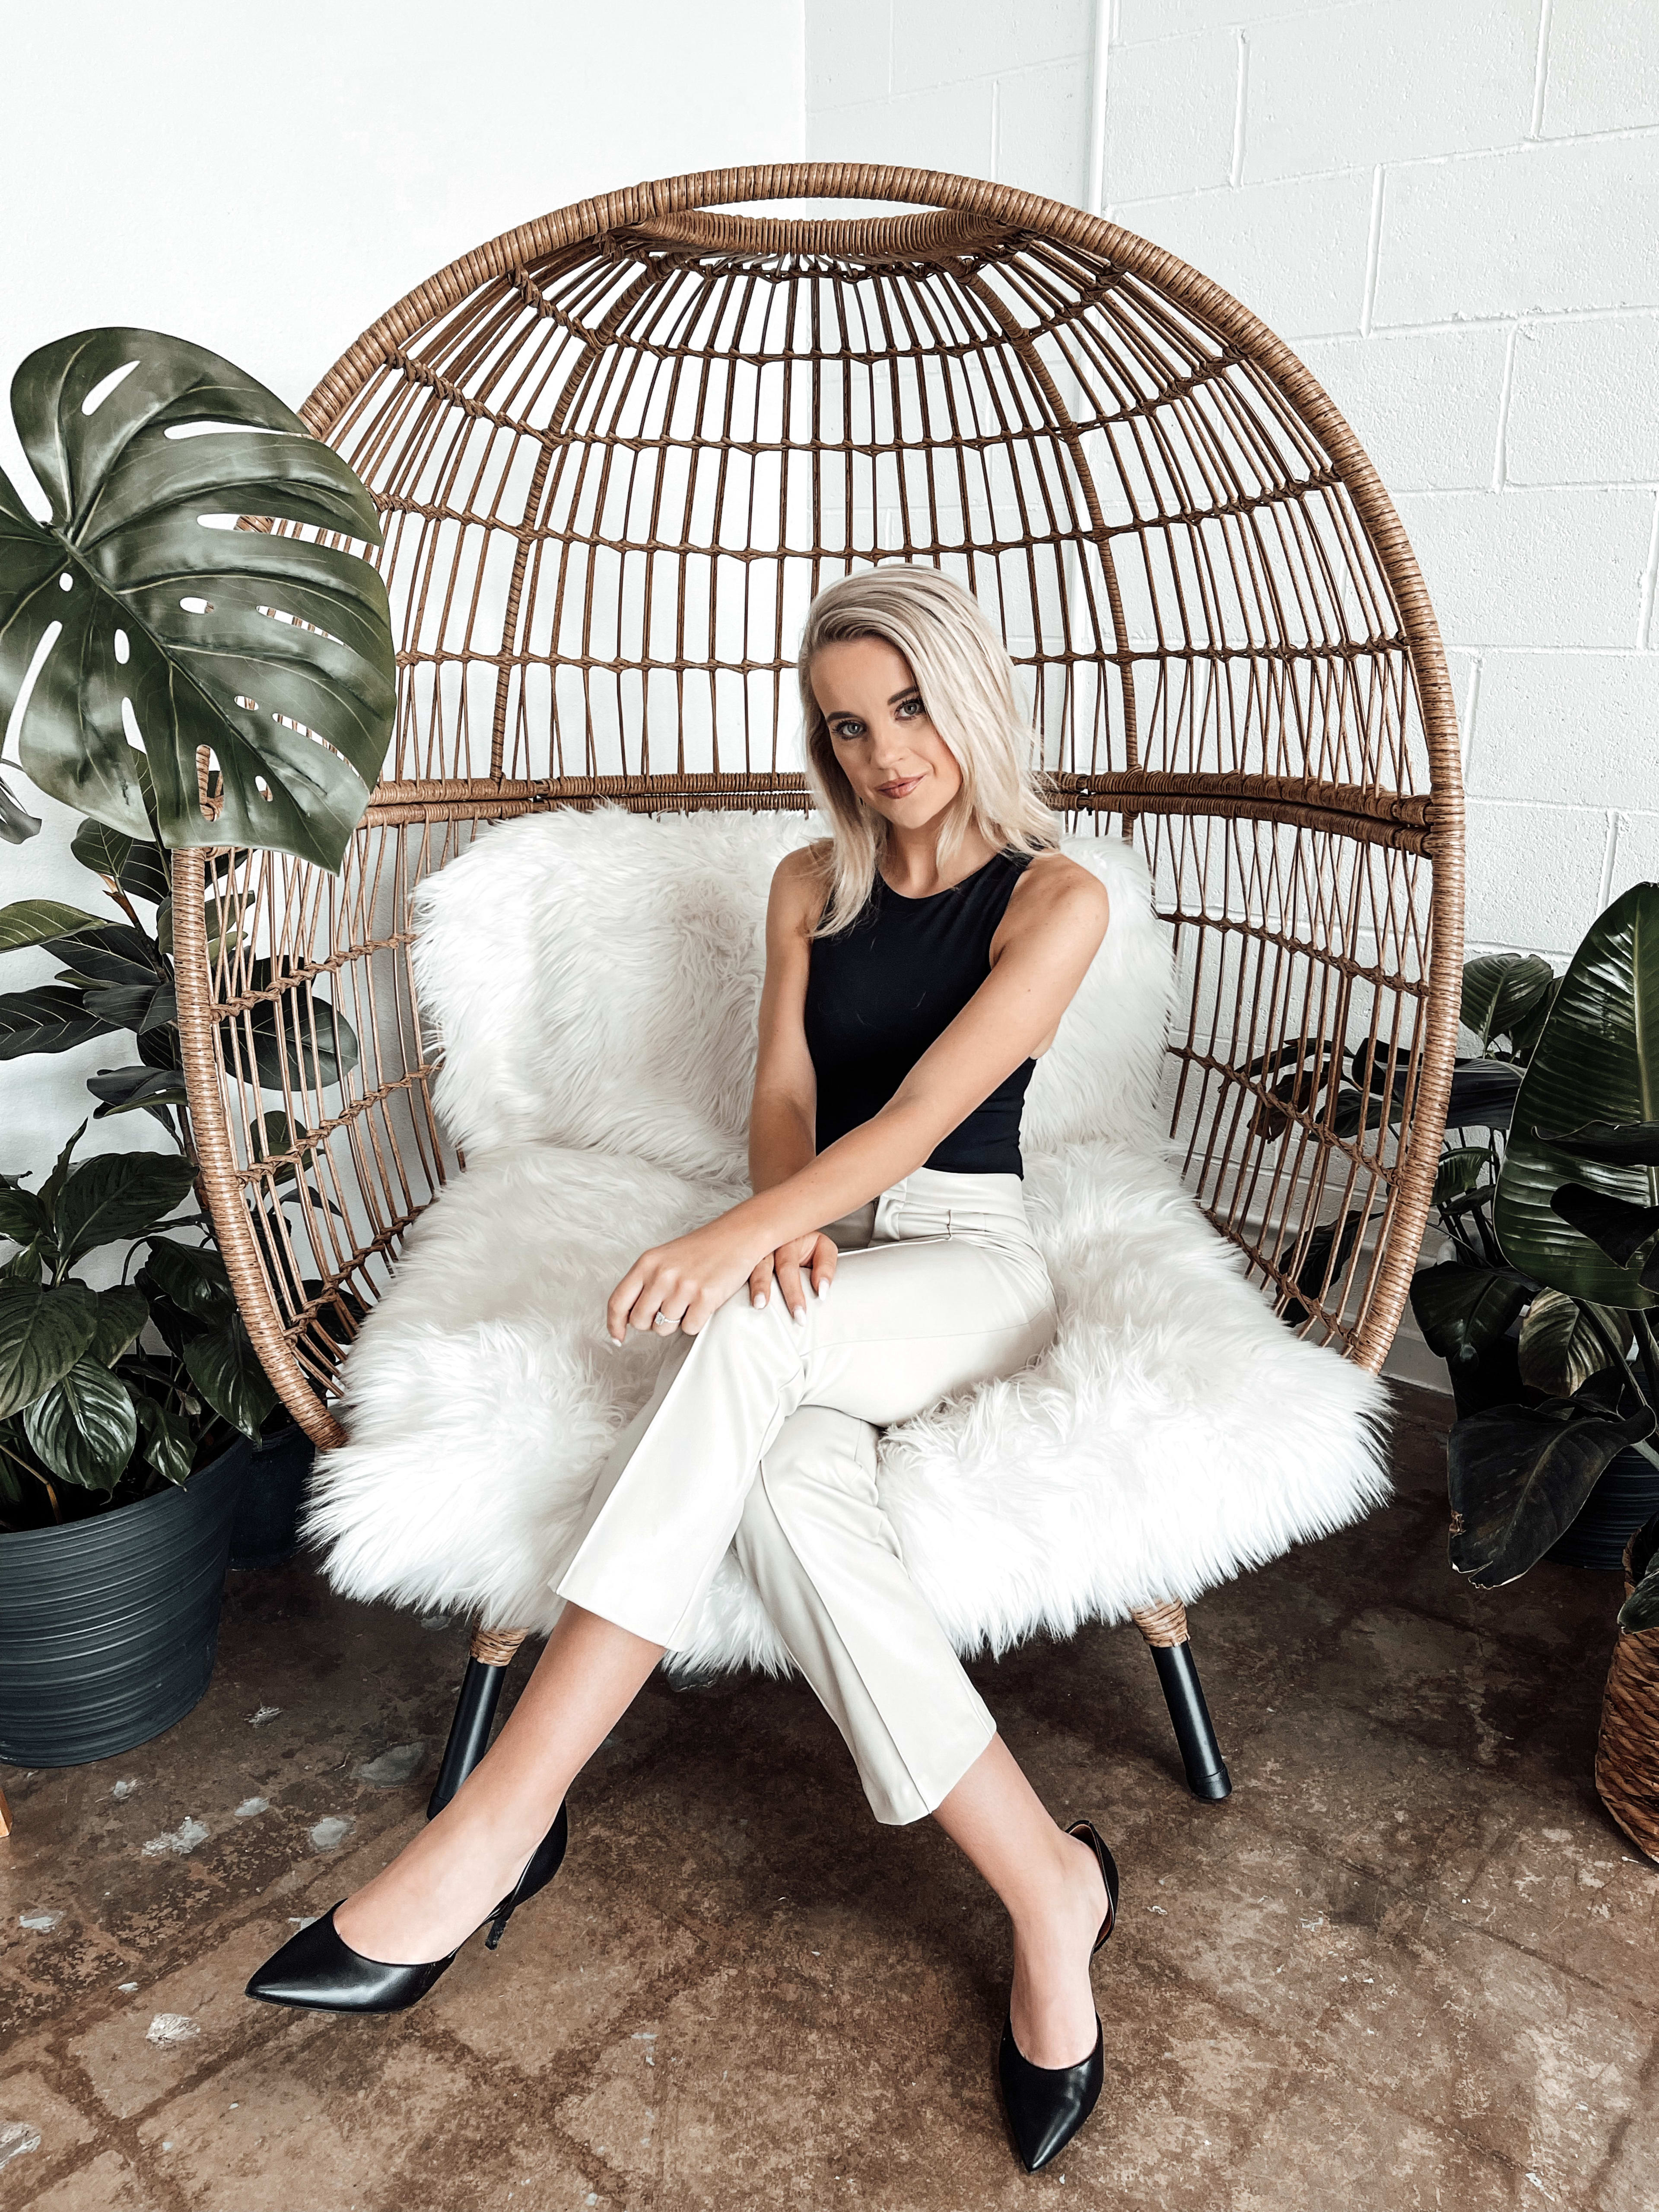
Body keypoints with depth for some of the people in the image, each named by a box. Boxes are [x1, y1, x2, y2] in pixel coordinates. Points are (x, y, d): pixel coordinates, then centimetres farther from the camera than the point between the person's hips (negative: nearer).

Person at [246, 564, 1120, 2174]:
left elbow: (925, 1109, -16)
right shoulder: (810, 886, 12)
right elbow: (783, 1099, 6)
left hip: (970, 1265, -3)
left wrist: (743, 1237, -31)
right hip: (817, 1267, 3)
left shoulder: (1054, 898, -3)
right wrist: (785, 1229, -18)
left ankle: (499, 1824, -31)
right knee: (784, 1486, -34)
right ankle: (1044, 1886, -24)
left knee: (741, 1344, -37)